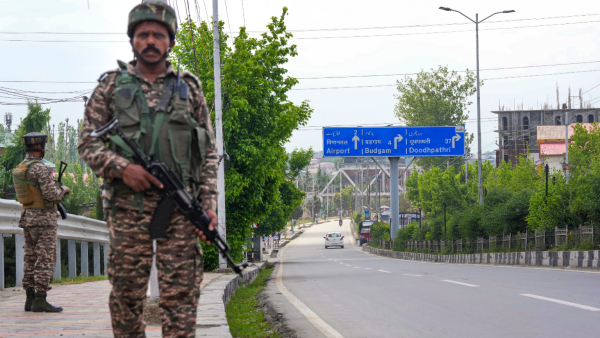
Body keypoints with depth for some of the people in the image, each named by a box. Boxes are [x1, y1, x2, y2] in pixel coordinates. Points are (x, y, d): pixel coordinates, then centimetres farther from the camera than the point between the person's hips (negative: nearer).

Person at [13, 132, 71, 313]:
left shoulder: (19, 169, 11)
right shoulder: (40, 168, -16)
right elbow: (51, 194, -21)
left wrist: (57, 191, 19)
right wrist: (63, 190, 0)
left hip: (27, 217, 9)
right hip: (44, 218, -9)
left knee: (31, 259, 10)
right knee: (46, 259, -7)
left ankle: (30, 299, 10)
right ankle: (40, 300, -11)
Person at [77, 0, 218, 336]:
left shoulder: (189, 88, 13)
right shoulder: (111, 85, 10)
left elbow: (209, 153, 11)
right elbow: (88, 143, 7)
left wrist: (209, 204, 0)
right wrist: (122, 167, -11)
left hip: (180, 205, 0)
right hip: (128, 205, 0)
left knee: (181, 295, -4)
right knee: (127, 294, 2)